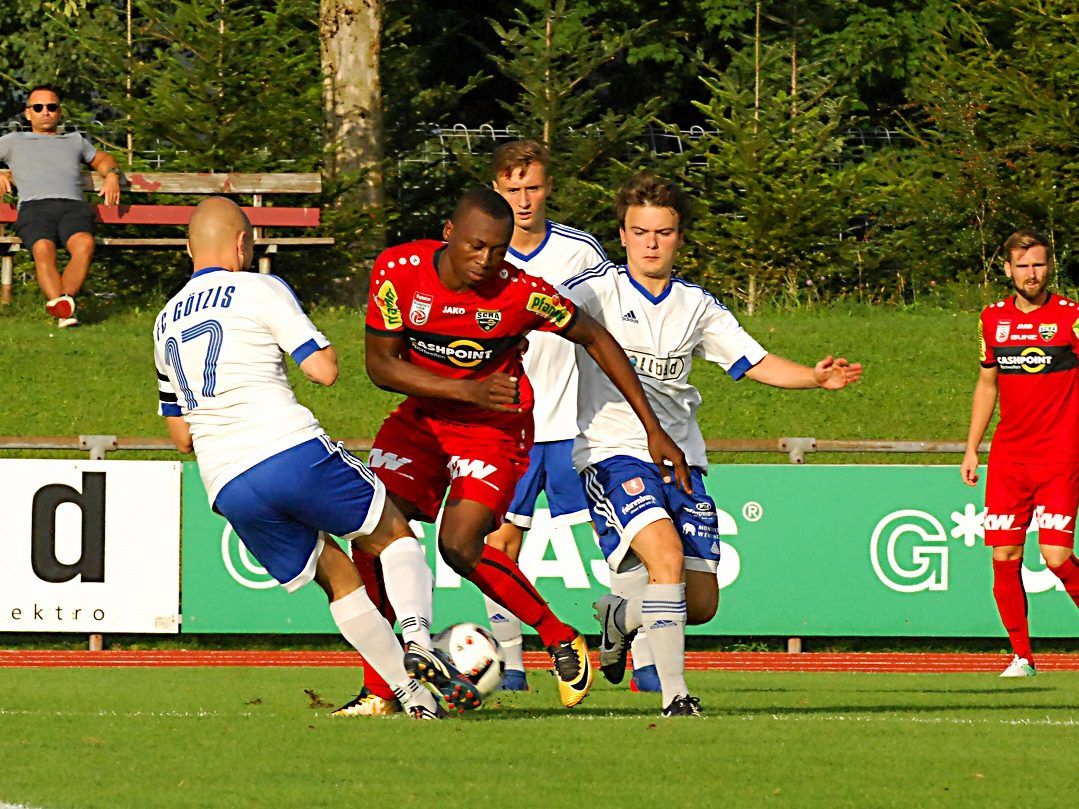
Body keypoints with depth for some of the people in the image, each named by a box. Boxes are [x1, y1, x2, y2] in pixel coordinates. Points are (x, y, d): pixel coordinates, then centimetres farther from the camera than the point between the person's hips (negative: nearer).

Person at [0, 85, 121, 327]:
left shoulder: (75, 141, 38)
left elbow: (101, 159, 49)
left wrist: (111, 175, 25)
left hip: (73, 205, 2)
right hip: (34, 205, -2)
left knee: (84, 244, -37)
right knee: (43, 249, -38)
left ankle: (62, 299, -47)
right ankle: (64, 311, -52)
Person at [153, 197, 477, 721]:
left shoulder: (165, 324, 22)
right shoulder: (259, 290, 2)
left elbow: (181, 436, 26)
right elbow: (324, 370, -4)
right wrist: (317, 343, 17)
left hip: (226, 489, 5)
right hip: (292, 452, -5)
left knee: (337, 576, 17)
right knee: (392, 536, 12)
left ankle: (409, 690, 10)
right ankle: (417, 642, -12)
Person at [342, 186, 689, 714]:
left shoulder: (521, 292, -22)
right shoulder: (397, 270, -18)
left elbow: (594, 340, -8)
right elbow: (380, 364, -13)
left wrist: (652, 429, -7)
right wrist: (469, 391, -25)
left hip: (495, 429, -3)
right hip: (422, 417, 3)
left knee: (459, 545, -21)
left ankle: (560, 639, 0)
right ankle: (377, 690, -4)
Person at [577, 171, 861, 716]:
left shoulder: (696, 305, 11)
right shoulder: (600, 289, -2)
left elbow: (755, 363, 13)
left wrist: (817, 378, -3)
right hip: (614, 452, -5)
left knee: (701, 603, 2)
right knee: (666, 553, -29)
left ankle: (618, 615, 33)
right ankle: (674, 696, -24)